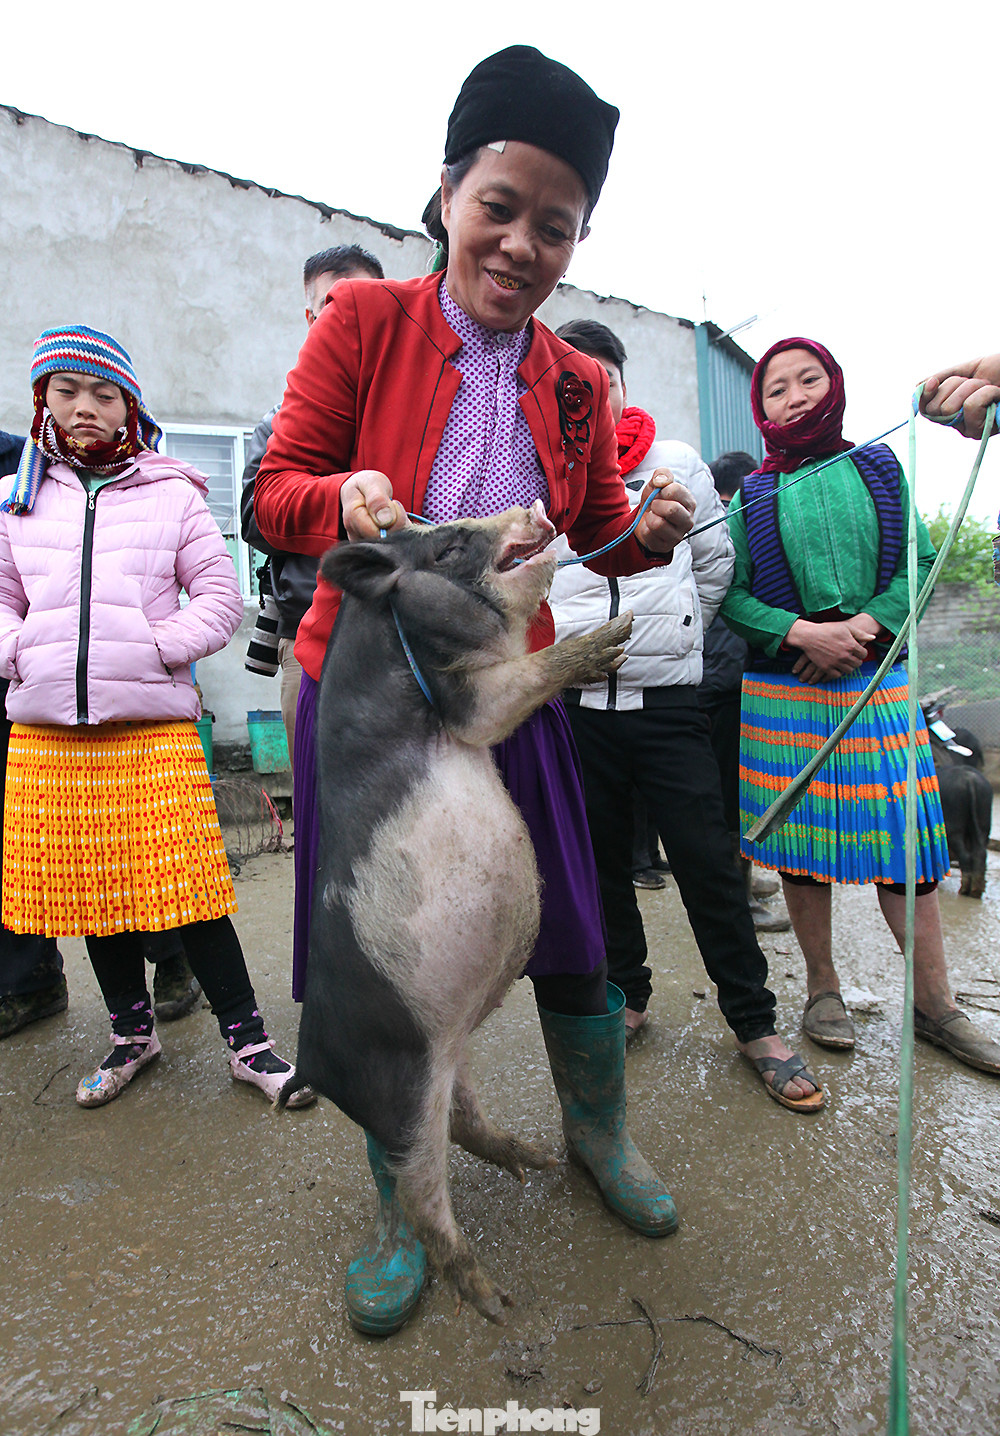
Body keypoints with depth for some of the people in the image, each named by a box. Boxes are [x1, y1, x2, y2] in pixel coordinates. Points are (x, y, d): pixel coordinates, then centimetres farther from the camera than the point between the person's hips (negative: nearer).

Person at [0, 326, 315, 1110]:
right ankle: (133, 1032, 30)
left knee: (185, 884, -6)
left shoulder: (173, 493, 6)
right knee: (88, 890, 10)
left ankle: (248, 1040, 9)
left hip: (155, 724, -3)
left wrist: (160, 647, -8)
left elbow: (221, 598, 4)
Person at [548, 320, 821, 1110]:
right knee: (601, 859, 12)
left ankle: (755, 1022, 18)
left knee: (708, 862, 1)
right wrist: (554, 640, 5)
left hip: (668, 698, -1)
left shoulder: (677, 462, 7)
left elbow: (716, 560, 15)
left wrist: (675, 632, 12)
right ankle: (626, 994, 32)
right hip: (575, 701, 1)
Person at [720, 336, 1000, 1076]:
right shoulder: (752, 497, 5)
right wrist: (801, 632, -16)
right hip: (782, 689, -1)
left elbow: (921, 561, 5)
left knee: (903, 833, 2)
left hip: (877, 682, 1)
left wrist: (866, 625, -12)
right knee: (802, 837, 5)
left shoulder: (879, 469, 9)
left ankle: (935, 1002, 17)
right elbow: (728, 592, -2)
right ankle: (823, 987, 22)